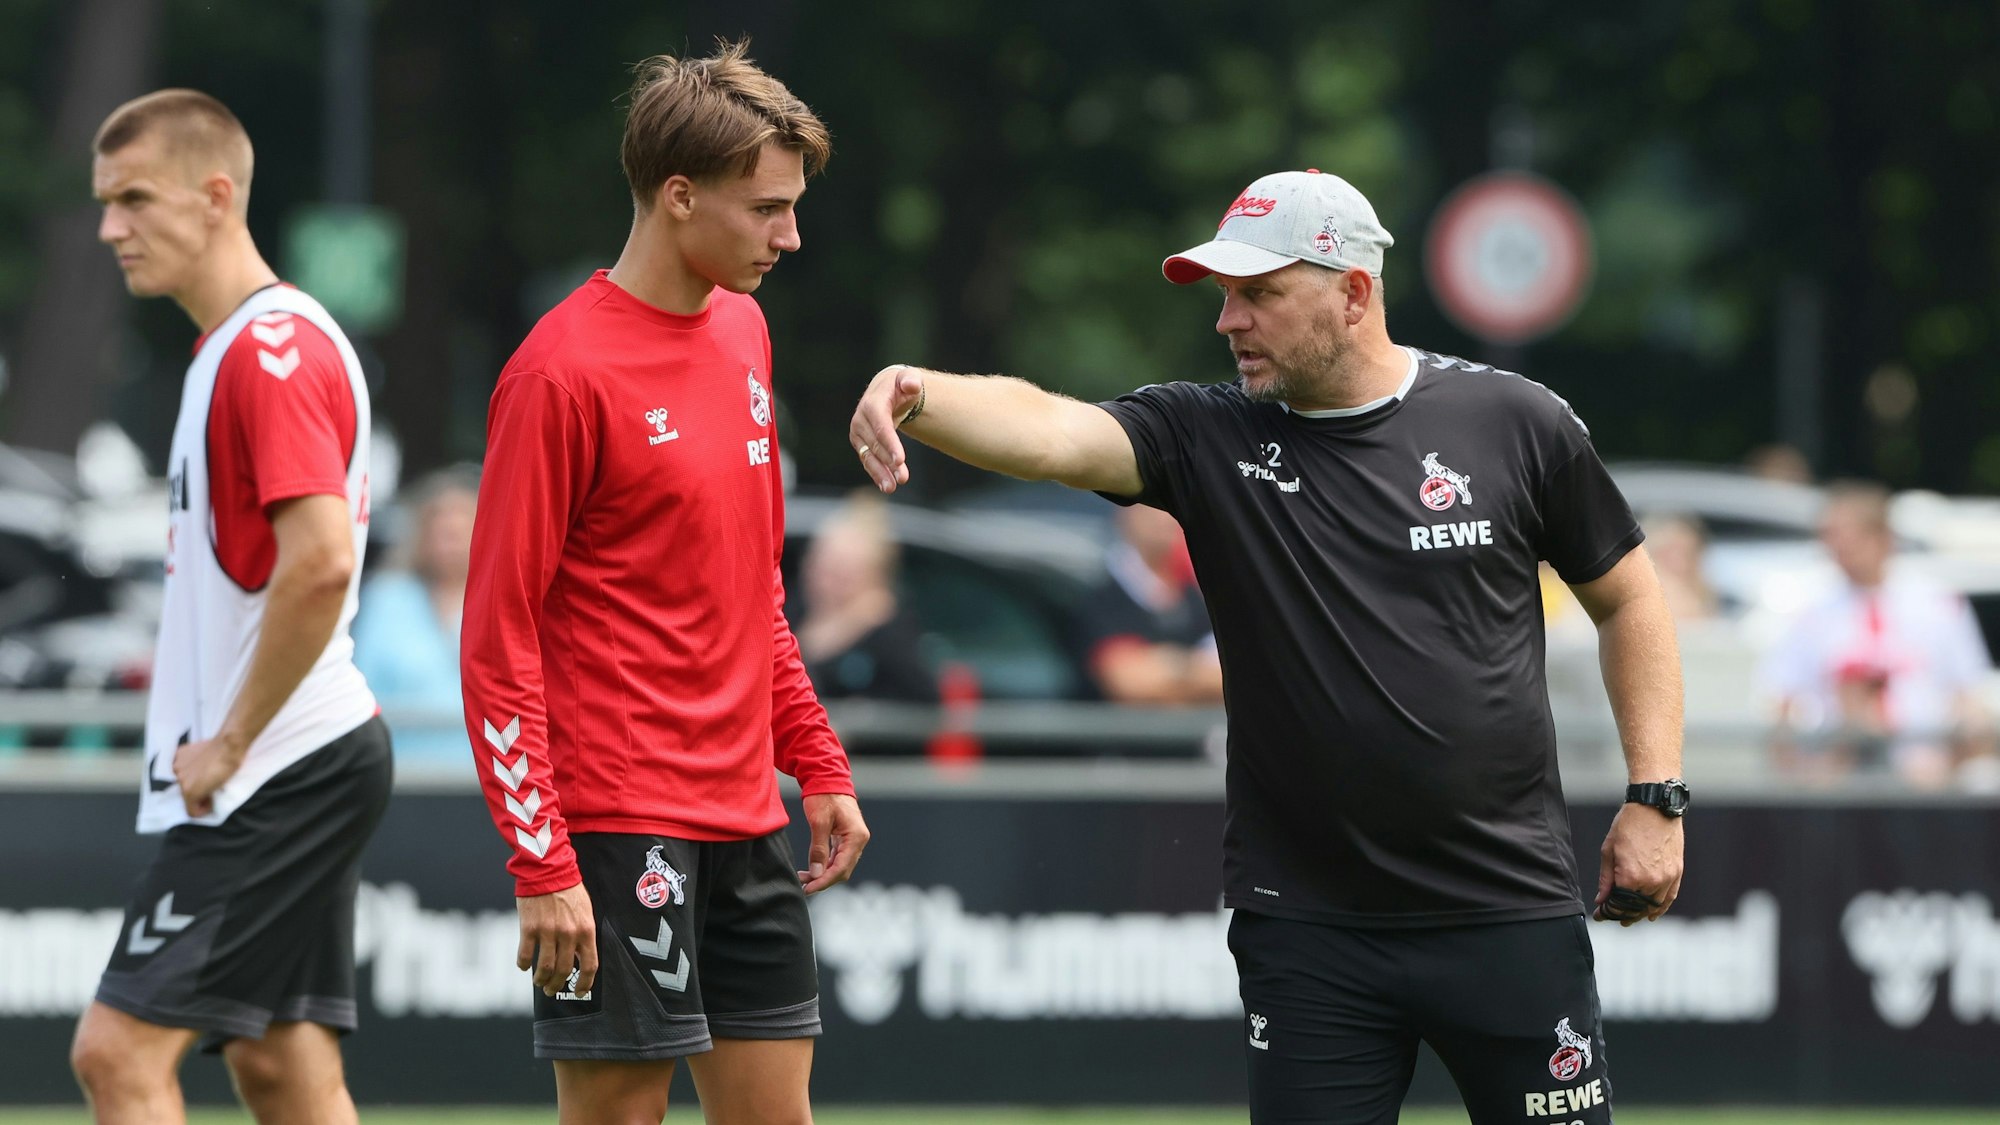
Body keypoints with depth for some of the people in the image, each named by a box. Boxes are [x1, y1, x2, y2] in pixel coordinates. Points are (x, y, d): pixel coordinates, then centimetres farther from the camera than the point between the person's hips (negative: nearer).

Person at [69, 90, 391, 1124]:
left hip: (273, 770, -10)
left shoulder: (270, 352, -16)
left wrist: (232, 741, -19)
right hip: (312, 762, 10)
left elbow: (320, 562, -27)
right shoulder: (253, 345, 16)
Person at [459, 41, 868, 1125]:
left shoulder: (742, 329, 11)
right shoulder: (561, 373, -13)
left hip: (746, 824, 8)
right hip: (618, 825, -8)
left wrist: (818, 762, 17)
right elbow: (497, 639, -13)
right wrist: (541, 866, -17)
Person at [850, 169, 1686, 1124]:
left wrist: (1655, 797, 3)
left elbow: (1626, 597, 11)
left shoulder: (1516, 424, -1)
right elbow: (1046, 431, -19)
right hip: (1306, 928, 1)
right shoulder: (1210, 436, -1)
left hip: (1507, 912, -1)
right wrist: (916, 396, -40)